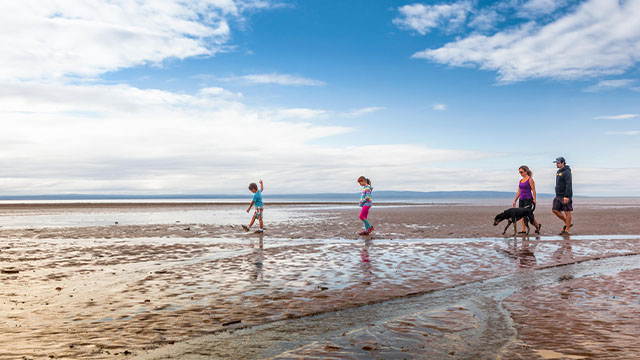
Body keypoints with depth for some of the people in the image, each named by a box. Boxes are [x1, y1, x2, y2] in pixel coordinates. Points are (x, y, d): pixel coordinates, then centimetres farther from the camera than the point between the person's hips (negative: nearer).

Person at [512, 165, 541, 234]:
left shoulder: (530, 179, -6)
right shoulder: (520, 181, 14)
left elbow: (533, 190, -10)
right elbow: (518, 192, 17)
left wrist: (534, 200, -16)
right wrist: (515, 201, 15)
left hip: (528, 199, -7)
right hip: (521, 199, 7)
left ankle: (537, 225, 13)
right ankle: (523, 230, 3)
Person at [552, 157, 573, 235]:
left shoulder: (567, 172, -13)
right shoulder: (558, 172, 15)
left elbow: (569, 185, -21)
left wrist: (566, 196, -26)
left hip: (565, 196, -9)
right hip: (558, 196, 9)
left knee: (567, 212, -2)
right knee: (555, 210, 3)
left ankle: (566, 230, 3)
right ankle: (567, 223, 17)